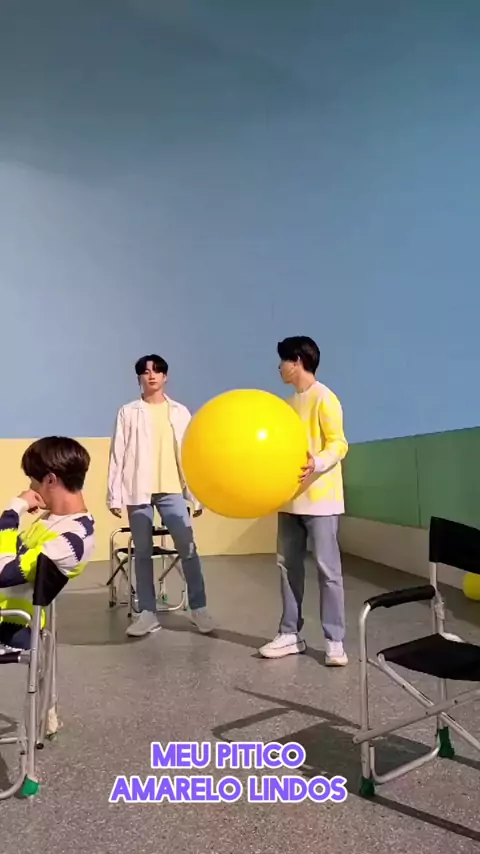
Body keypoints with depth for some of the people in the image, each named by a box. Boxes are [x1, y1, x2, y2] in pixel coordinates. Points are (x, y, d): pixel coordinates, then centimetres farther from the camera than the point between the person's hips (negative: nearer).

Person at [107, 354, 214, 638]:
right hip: (139, 491, 0)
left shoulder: (180, 412, 7)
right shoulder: (128, 412, 5)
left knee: (188, 549, -5)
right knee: (143, 553, 6)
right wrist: (115, 495, -3)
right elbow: (118, 455, 3)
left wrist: (196, 495, 1)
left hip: (172, 490, 0)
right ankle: (148, 613, 15)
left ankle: (199, 608, 8)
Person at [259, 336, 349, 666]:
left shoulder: (324, 398, -10)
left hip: (320, 499, -8)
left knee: (328, 569, -3)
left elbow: (339, 444, -16)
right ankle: (290, 634, 20)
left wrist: (318, 464, -33)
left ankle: (335, 641, 6)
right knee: (289, 566, 10)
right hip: (290, 498, 8)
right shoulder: (291, 402, 15)